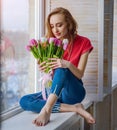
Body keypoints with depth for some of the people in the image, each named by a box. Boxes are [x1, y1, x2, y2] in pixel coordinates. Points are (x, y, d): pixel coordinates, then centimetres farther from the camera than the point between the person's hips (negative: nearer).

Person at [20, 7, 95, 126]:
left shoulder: (83, 42, -6)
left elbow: (79, 75, -11)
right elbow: (51, 76, 1)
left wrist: (68, 64, -33)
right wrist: (44, 69, -23)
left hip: (73, 92, -4)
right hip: (54, 91, 5)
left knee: (62, 69, -33)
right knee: (24, 101, -22)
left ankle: (46, 109, -43)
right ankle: (75, 108, -26)